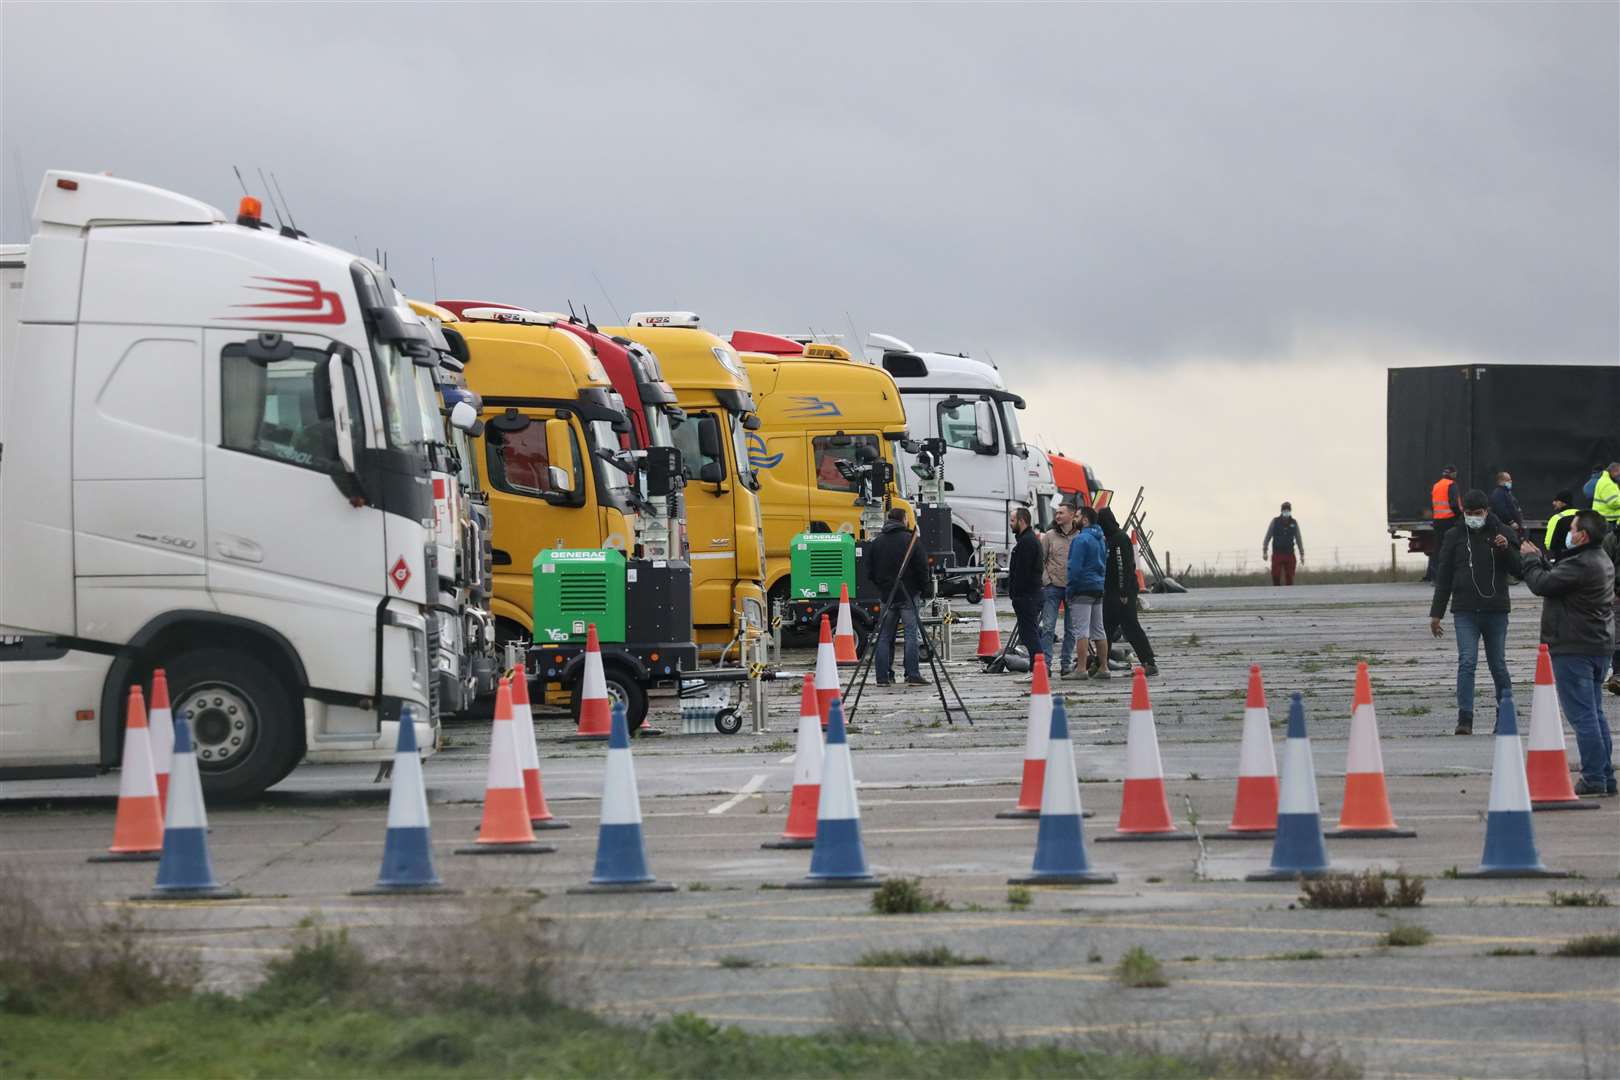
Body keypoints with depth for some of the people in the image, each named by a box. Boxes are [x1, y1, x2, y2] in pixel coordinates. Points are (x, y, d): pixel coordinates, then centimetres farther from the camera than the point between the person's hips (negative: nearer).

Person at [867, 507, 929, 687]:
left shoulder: (877, 543, 6)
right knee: (912, 633, -3)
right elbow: (922, 568, -7)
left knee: (884, 636, 7)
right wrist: (923, 588, 6)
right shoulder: (909, 540, -7)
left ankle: (883, 676, 5)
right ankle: (912, 675, -9)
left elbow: (870, 571, 8)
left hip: (887, 596, 4)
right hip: (908, 596, -4)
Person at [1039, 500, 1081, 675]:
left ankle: (1067, 664, 13)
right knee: (1048, 627, -6)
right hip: (1052, 587, -1)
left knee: (1071, 629, 5)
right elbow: (1040, 559, 4)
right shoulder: (1049, 536, 2)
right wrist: (1044, 581, -5)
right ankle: (1045, 665, -6)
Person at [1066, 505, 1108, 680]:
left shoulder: (1081, 539, -14)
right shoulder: (1101, 539, 15)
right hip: (1098, 588, 9)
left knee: (1081, 630, -8)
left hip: (1083, 588, -9)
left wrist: (1070, 591, -11)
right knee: (1098, 630, 12)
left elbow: (1075, 567, -17)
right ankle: (1103, 667, 12)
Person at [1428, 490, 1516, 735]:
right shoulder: (1455, 537, 6)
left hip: (1496, 611, 0)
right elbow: (1443, 576, 9)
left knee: (1498, 665, 8)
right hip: (1465, 612, 0)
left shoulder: (1499, 533, 5)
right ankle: (1465, 719, -14)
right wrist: (1436, 612, 7)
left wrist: (1506, 549, -17)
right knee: (1467, 662, -12)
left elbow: (1517, 567, 3)